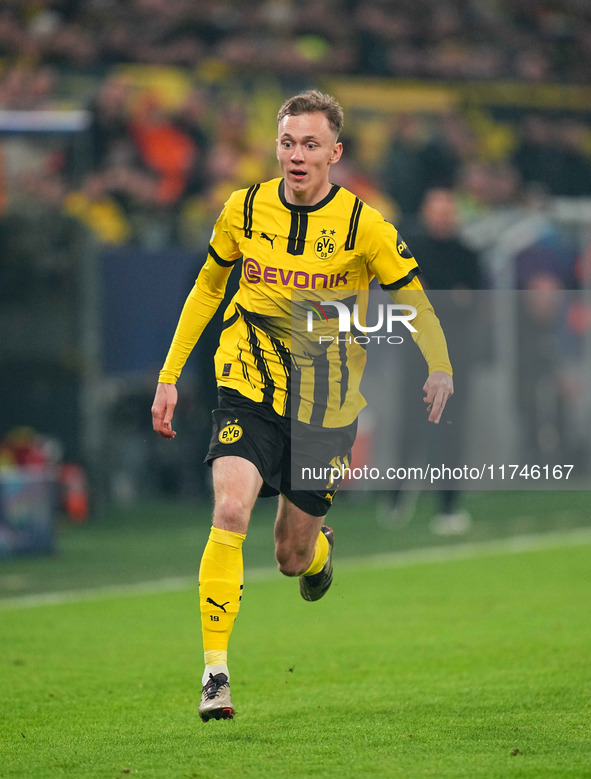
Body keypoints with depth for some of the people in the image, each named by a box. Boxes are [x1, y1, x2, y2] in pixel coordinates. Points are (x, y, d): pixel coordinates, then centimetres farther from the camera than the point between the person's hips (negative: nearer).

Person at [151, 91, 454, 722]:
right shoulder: (245, 210, -3)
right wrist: (169, 376, 12)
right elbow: (208, 287, 13)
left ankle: (320, 547, 47)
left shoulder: (364, 225, -10)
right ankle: (215, 671, -19)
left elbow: (415, 303, -2)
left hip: (325, 408, 0)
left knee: (293, 556, 6)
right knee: (230, 512, -24)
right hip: (249, 390, 0)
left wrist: (439, 369, -22)